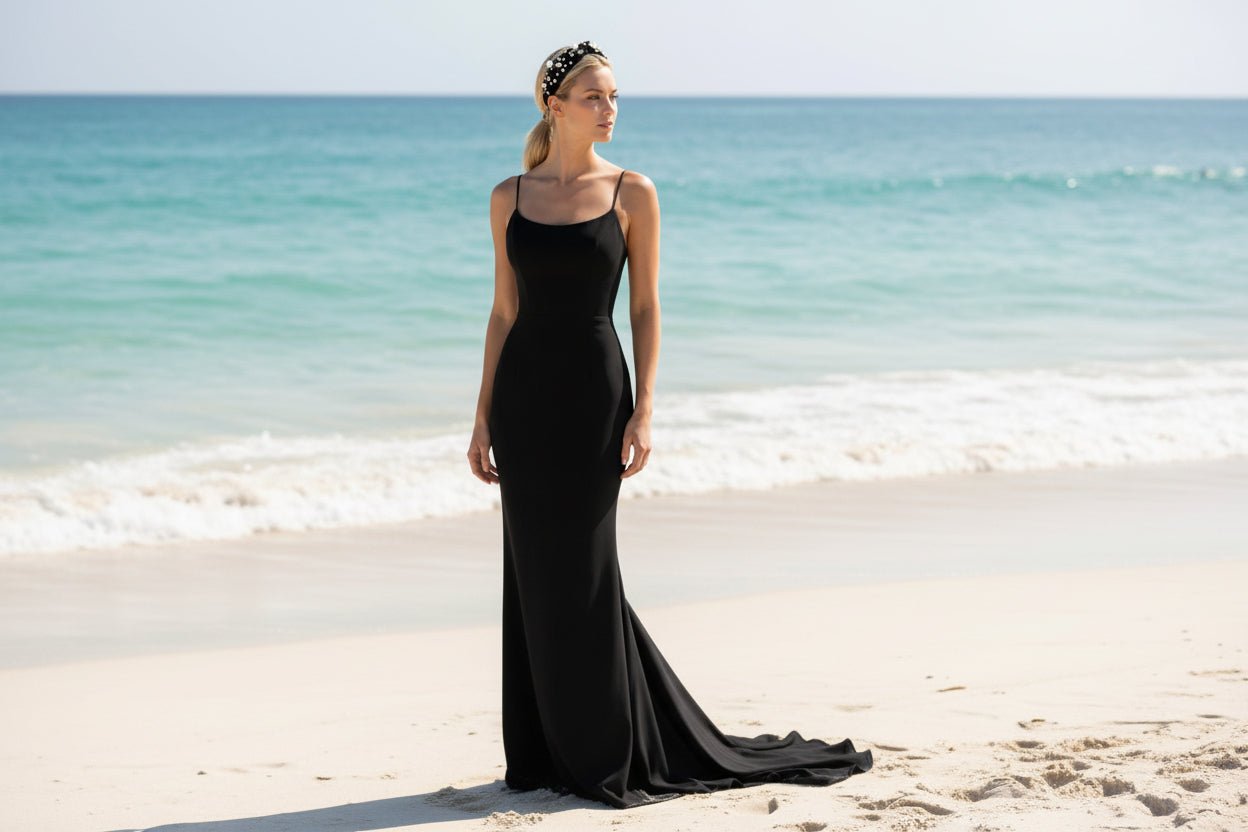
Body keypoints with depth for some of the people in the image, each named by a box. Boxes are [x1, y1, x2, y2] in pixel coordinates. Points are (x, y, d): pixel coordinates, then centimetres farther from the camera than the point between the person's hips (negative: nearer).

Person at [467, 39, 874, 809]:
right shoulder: (511, 197, 6)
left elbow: (646, 311, -2)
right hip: (523, 390, 3)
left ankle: (605, 755, 10)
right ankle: (544, 754, 17)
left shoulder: (632, 193, -1)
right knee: (534, 572, 7)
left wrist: (644, 411, -11)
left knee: (581, 571, -2)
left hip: (594, 385, -3)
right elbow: (504, 313, 9)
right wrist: (484, 418, 5)